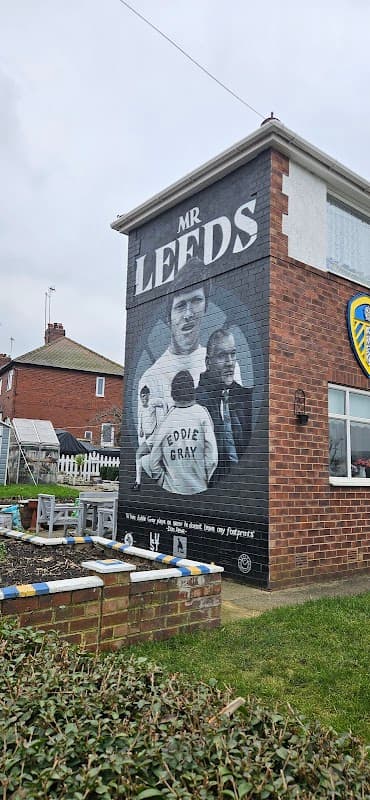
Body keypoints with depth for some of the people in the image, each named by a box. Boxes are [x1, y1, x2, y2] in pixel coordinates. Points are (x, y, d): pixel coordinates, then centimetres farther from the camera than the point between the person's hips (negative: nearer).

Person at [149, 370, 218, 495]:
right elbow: (212, 457, -10)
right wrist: (206, 480, 3)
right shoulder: (202, 413, -6)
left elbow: (154, 462, -1)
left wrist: (165, 482, 12)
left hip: (172, 489, 1)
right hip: (199, 489, -1)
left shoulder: (165, 420, -3)